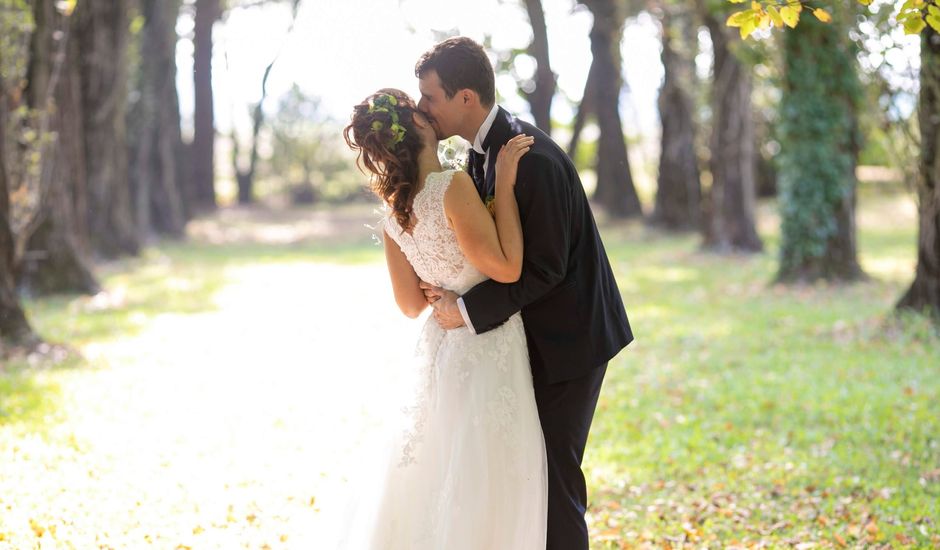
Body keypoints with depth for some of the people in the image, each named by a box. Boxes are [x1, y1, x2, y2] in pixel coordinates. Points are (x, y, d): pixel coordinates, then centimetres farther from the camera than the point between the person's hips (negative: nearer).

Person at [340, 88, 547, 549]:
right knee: (485, 488, 4)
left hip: (440, 350, 8)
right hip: (486, 352, -8)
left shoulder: (393, 214, 0)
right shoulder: (452, 187, -23)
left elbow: (411, 304, 7)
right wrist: (504, 184, -19)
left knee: (436, 481, 20)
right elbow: (507, 268, -21)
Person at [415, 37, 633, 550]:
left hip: (566, 341, -9)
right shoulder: (483, 151, 5)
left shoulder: (532, 159, -25)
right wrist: (450, 289, -4)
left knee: (552, 473, -4)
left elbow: (544, 268, -24)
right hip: (534, 336, 9)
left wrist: (469, 310, -20)